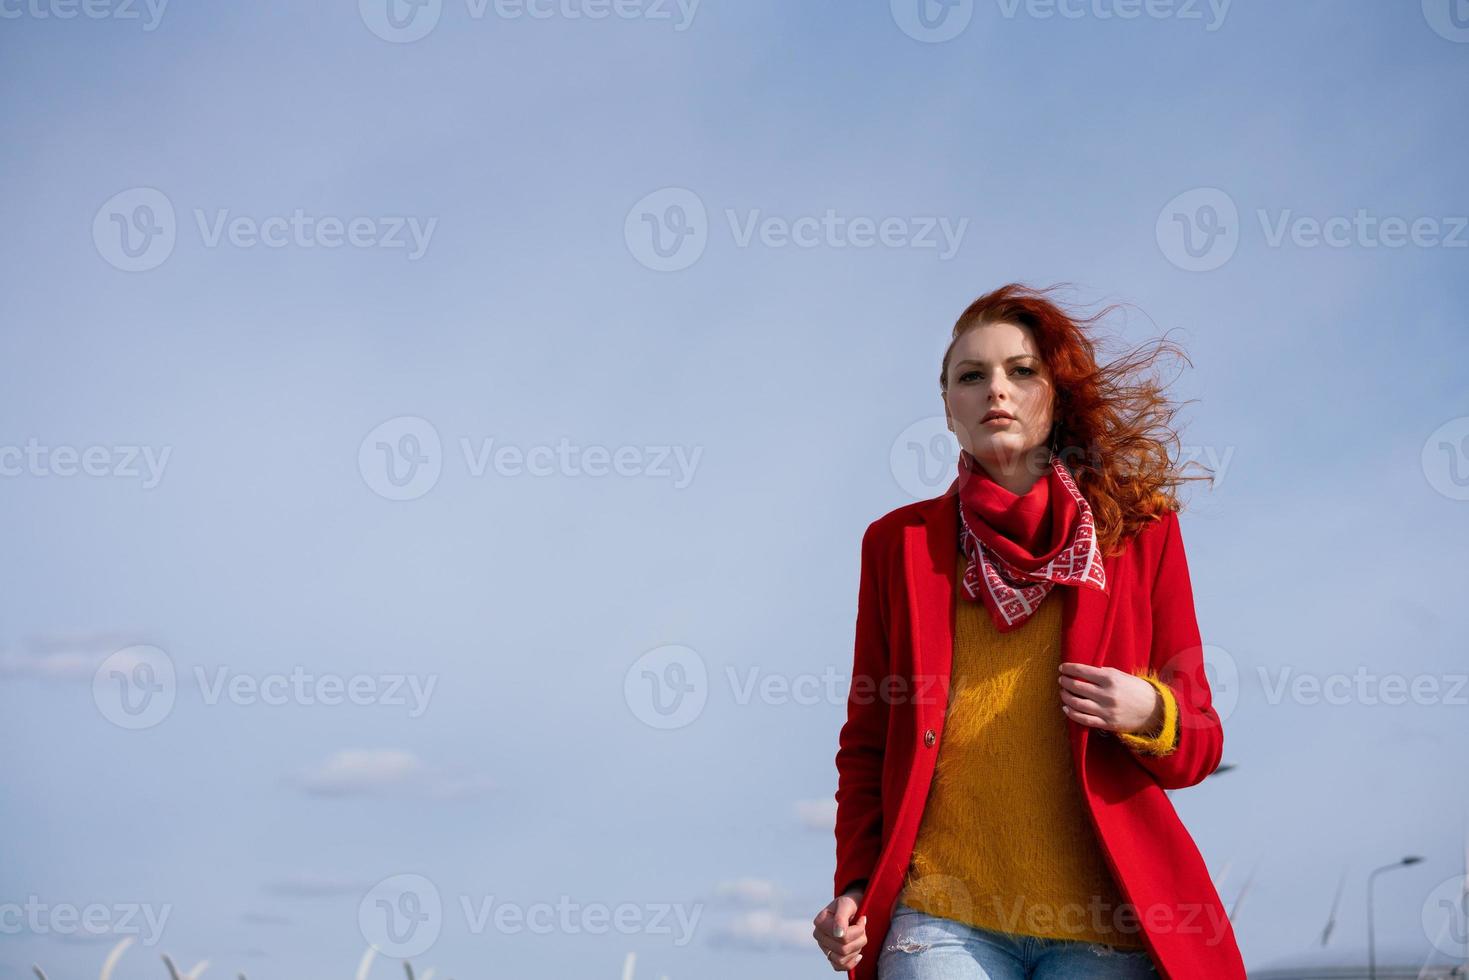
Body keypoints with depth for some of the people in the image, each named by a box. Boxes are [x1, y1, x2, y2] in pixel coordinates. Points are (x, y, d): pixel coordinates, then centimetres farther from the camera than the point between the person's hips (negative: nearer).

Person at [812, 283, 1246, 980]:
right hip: (941, 915, 0)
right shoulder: (899, 543, 12)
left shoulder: (1142, 535, 10)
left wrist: (1149, 714, -11)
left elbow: (1200, 744, 11)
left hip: (1104, 924, 0)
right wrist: (856, 887, 2)